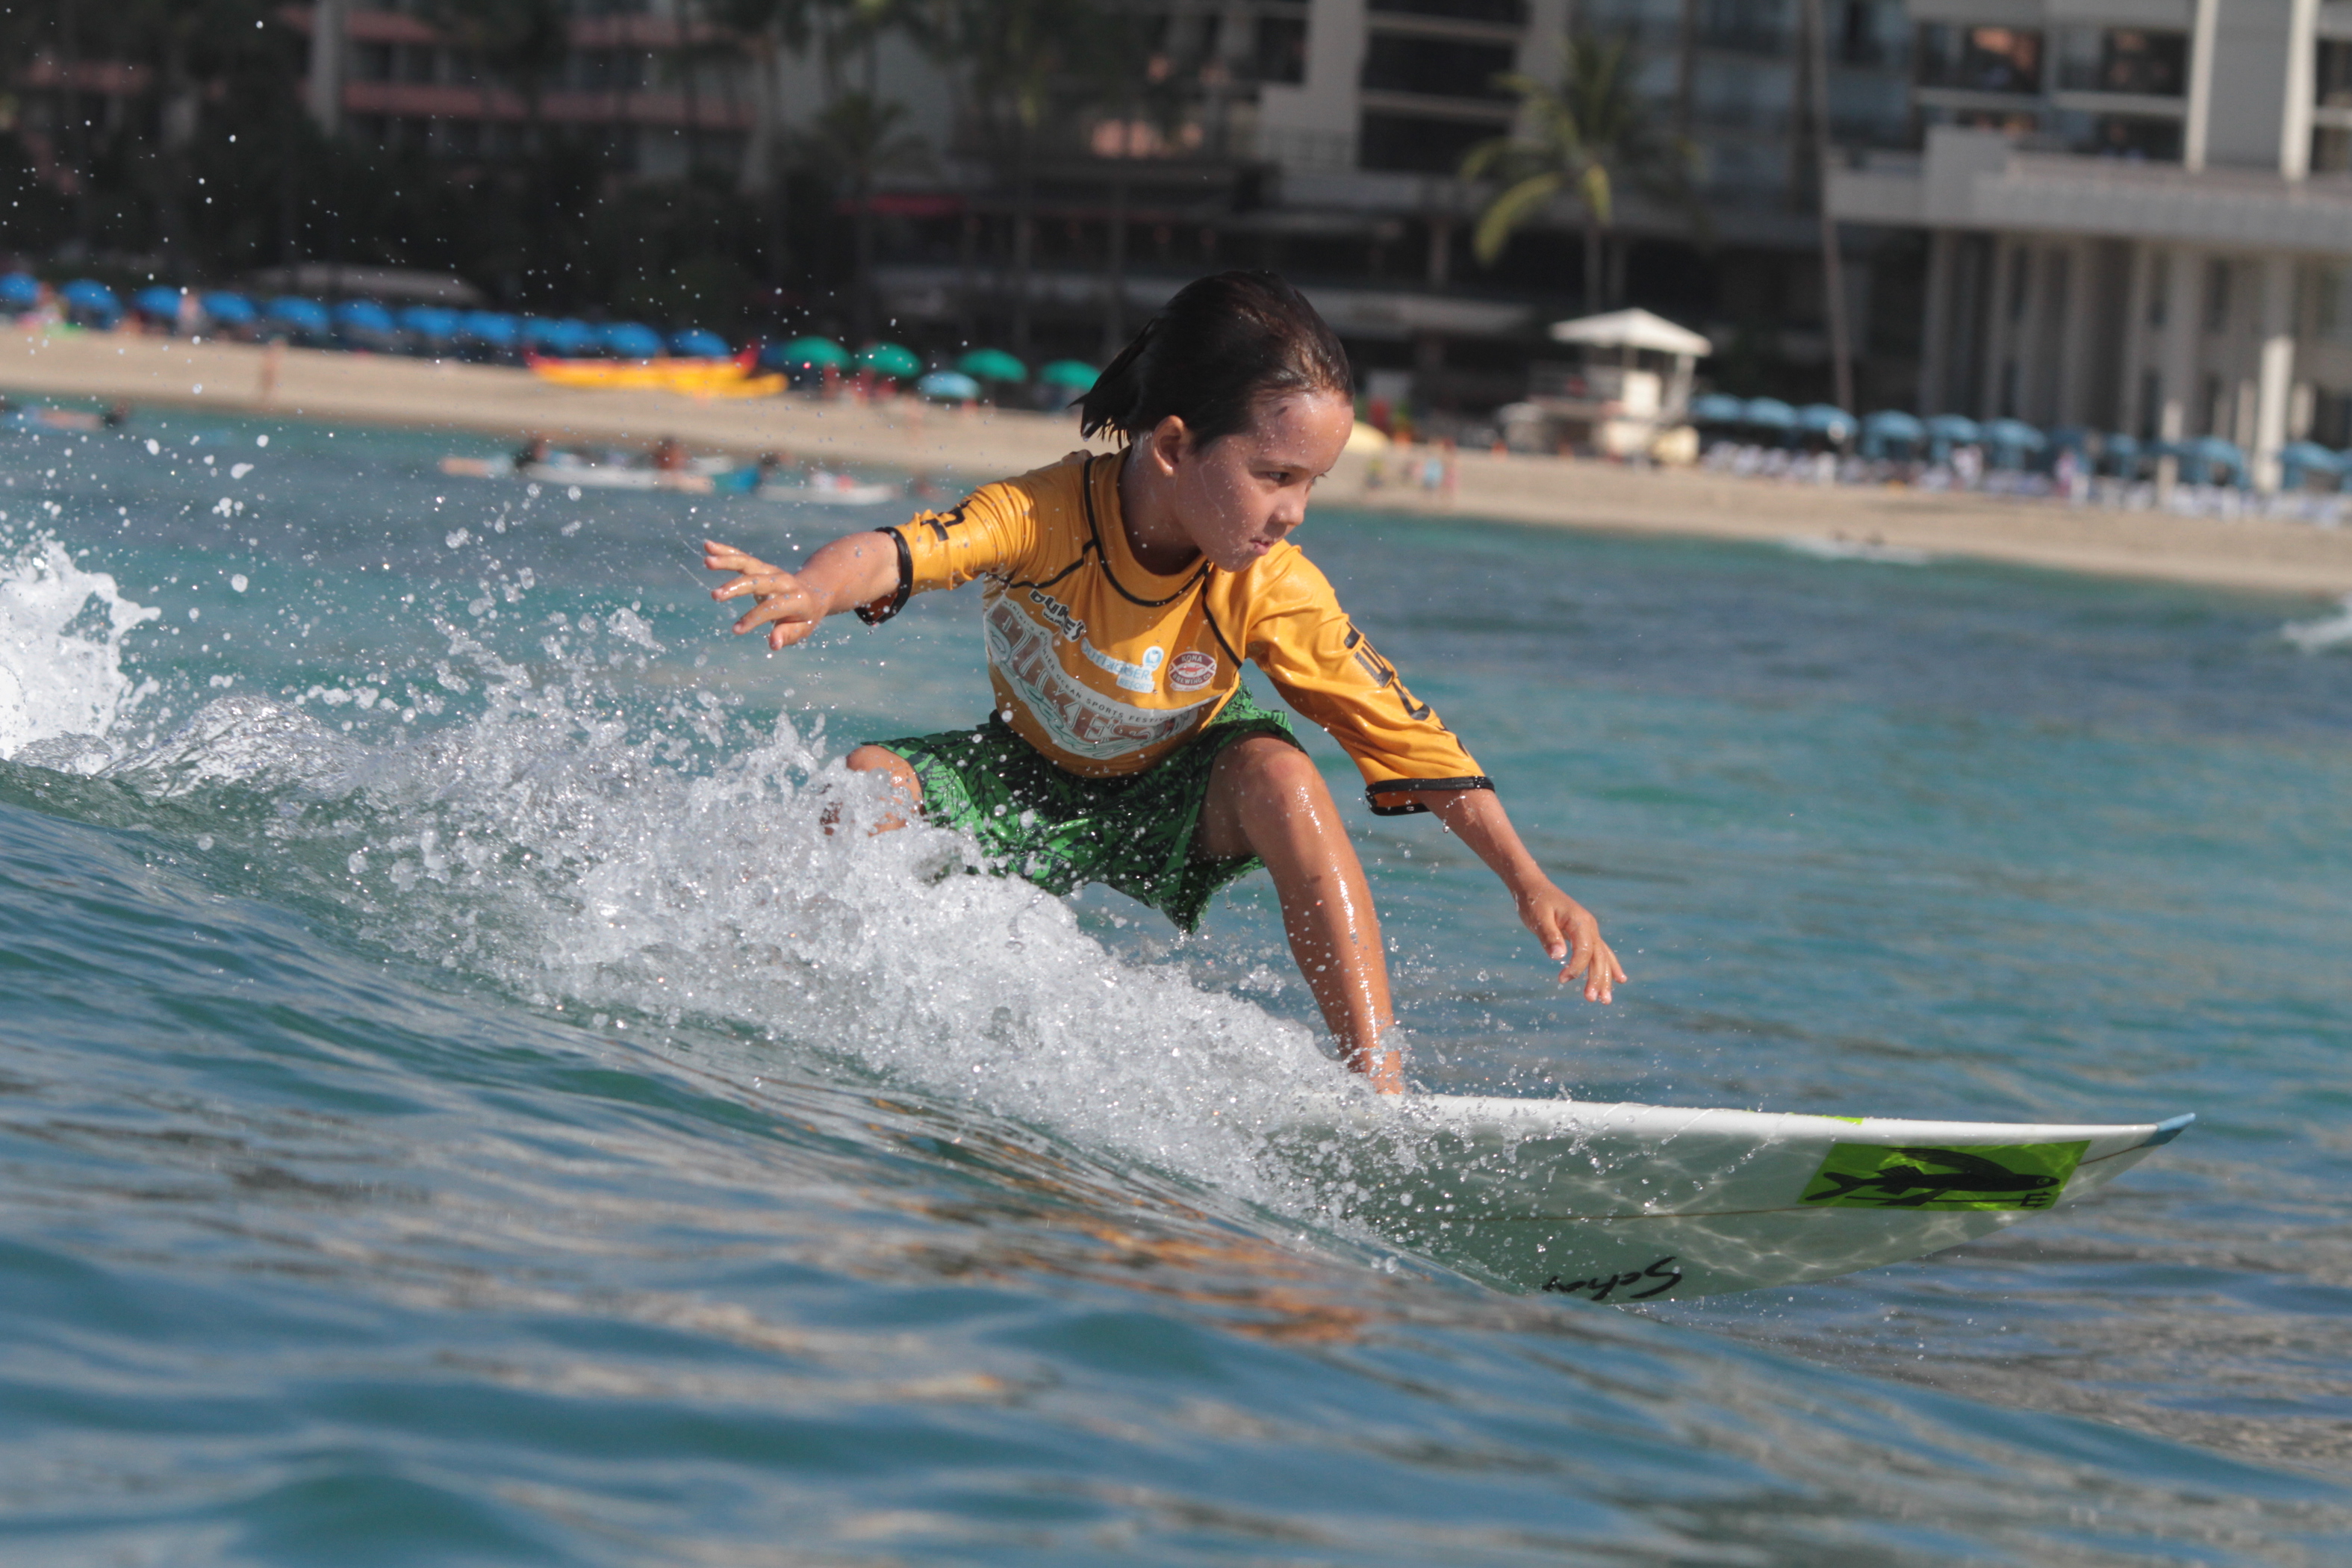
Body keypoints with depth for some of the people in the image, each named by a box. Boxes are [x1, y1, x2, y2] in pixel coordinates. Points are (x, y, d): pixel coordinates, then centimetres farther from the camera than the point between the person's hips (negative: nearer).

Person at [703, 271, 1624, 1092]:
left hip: (1172, 802, 0)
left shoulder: (1275, 593, -26)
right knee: (870, 785, -27)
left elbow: (1411, 738, -23)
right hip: (1031, 780, 0)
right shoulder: (1043, 516, -31)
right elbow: (901, 552, -46)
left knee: (1279, 776, -33)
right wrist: (814, 591, -71)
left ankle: (1379, 1082, -33)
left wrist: (1530, 885, -28)